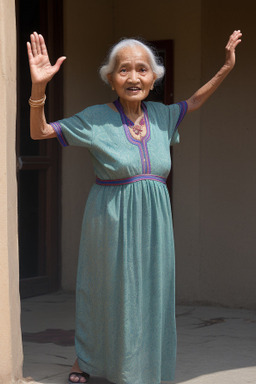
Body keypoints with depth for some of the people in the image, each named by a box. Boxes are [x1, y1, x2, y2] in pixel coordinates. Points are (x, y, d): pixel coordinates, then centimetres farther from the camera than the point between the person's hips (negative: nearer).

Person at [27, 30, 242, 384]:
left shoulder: (160, 116, 4)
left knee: (149, 291, 9)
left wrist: (226, 68, 20)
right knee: (105, 291, 7)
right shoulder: (96, 119, -9)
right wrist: (39, 88, -24)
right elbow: (39, 132, -8)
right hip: (111, 221, -4)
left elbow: (193, 103, 24)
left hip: (153, 221, 4)